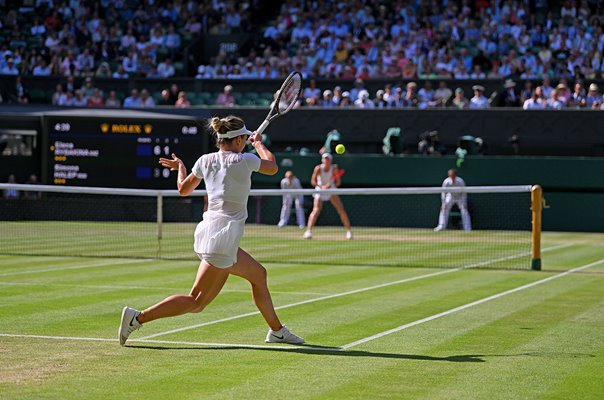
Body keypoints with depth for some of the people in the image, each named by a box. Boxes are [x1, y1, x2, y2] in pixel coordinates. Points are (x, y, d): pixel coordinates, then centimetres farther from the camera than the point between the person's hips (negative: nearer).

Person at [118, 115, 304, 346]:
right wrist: (259, 144, 27)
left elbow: (184, 189, 21)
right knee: (196, 303, -6)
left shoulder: (206, 161, 7)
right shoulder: (244, 161, -9)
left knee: (258, 275, 23)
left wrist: (180, 167, 39)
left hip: (208, 231, 9)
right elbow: (272, 167, 11)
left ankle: (276, 331, 34)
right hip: (223, 238, -9)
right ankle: (138, 318, -12)